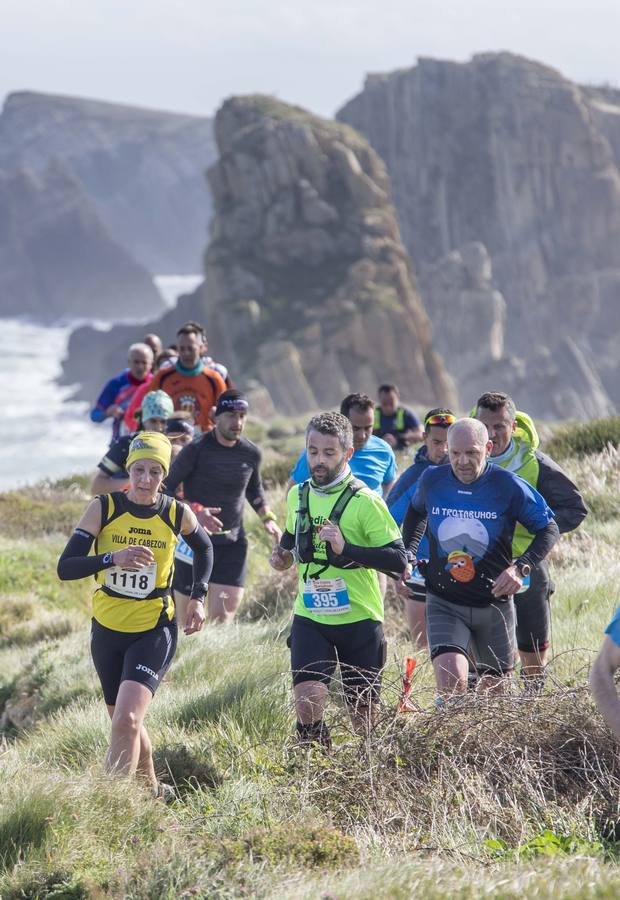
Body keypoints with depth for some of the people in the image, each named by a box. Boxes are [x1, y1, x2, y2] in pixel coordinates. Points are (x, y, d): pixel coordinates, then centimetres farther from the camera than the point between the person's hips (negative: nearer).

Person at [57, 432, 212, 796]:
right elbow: (65, 567, -15)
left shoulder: (177, 514, -7)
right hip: (108, 629, 2)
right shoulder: (103, 508, -10)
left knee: (126, 721, -21)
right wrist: (112, 558, -30)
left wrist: (198, 597, 5)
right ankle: (151, 789, 40)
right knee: (125, 722, 16)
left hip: (155, 632, -2)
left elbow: (204, 548, 16)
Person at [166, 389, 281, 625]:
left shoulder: (251, 454, 3)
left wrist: (267, 518, 8)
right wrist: (195, 512, -22)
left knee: (223, 617, -10)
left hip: (233, 543, 3)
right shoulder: (196, 450, -11)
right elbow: (164, 490, -8)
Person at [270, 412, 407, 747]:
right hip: (310, 618, 3)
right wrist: (283, 555, 6)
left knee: (362, 713, 5)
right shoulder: (298, 496, 6)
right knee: (308, 702, -17)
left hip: (359, 621, -3)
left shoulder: (365, 501, -11)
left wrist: (346, 548, -26)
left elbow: (398, 559, -15)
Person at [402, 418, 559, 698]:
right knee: (451, 685, -23)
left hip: (494, 604, 0)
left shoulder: (509, 486, -12)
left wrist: (521, 567, -18)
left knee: (495, 689, 15)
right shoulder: (432, 480, -6)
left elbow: (549, 529, -2)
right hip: (444, 604, 0)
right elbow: (416, 512, 19)